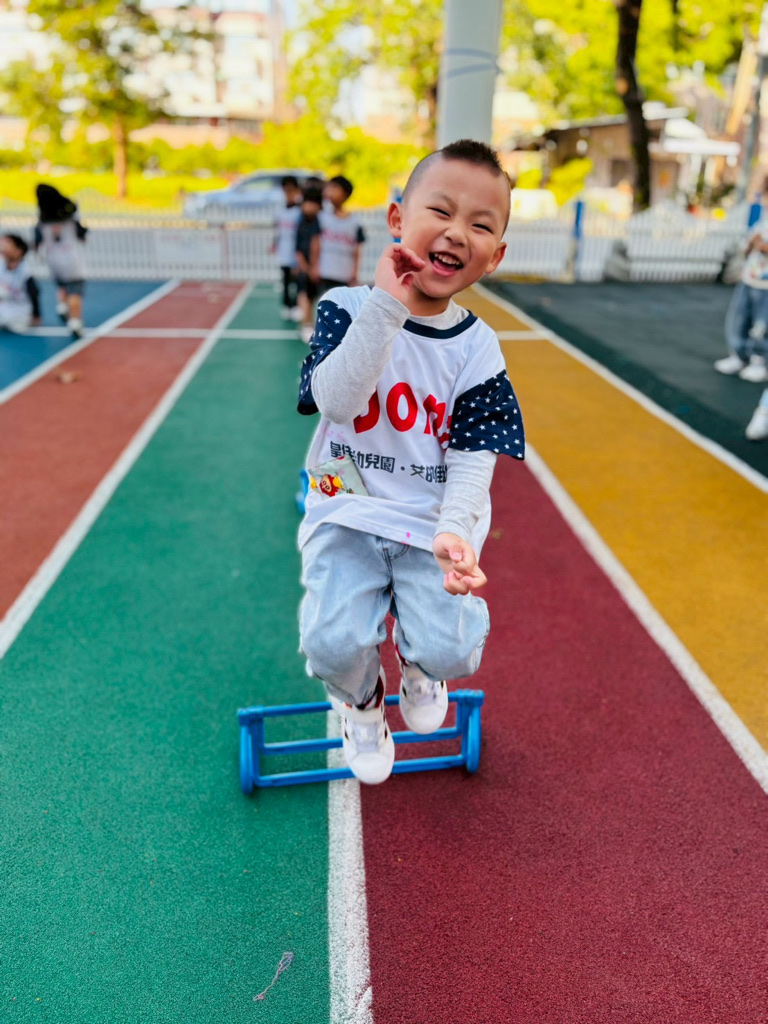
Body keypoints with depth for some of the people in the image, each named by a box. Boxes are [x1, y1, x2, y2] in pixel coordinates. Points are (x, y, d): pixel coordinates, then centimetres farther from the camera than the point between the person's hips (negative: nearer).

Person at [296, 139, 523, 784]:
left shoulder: (477, 348, -2)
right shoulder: (350, 308, -6)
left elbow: (475, 454, -5)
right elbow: (335, 401, -23)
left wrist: (455, 528, -23)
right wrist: (387, 305, -27)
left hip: (435, 520, 1)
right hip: (347, 513, -1)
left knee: (449, 650, -14)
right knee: (335, 644, -18)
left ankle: (419, 665, 28)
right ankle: (361, 703, 21)